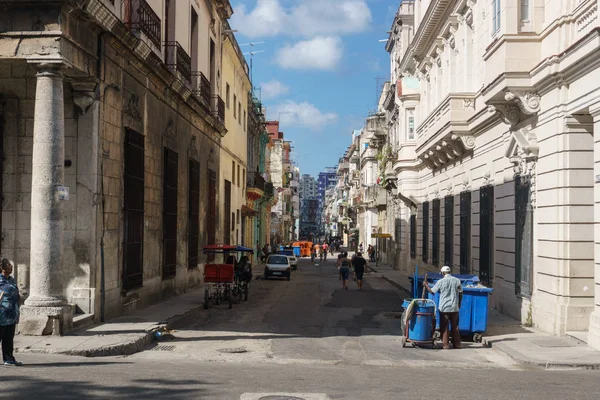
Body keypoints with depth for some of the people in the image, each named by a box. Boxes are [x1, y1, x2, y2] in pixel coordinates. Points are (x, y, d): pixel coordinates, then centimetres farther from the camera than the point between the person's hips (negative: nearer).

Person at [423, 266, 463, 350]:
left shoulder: (441, 282, -7)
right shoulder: (457, 280, 0)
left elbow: (431, 291, 2)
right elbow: (460, 294, 6)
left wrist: (426, 285, 20)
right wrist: (459, 304, 18)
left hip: (444, 308, -2)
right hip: (454, 308, 2)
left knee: (444, 327, 5)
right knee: (455, 326, 11)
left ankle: (445, 344, 4)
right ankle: (456, 344, 14)